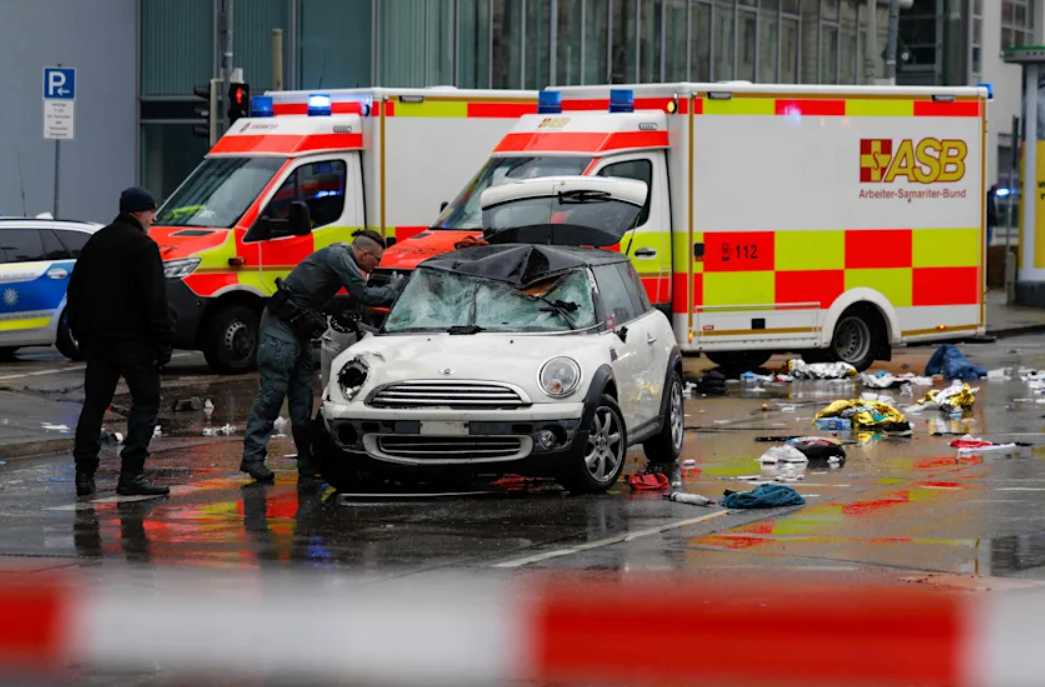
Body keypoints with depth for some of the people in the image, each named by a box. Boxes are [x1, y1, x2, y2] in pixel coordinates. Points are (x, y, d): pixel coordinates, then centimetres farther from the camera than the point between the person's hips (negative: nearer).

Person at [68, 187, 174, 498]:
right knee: (146, 400, -2)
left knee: (94, 403, 11)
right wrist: (163, 341, -12)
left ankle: (84, 474, 6)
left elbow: (75, 291, 19)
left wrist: (81, 332, 23)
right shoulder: (142, 245, -10)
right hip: (133, 338, -7)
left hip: (97, 338, 7)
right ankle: (131, 473, -10)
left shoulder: (96, 242, 14)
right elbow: (155, 299, -15)